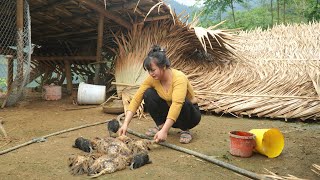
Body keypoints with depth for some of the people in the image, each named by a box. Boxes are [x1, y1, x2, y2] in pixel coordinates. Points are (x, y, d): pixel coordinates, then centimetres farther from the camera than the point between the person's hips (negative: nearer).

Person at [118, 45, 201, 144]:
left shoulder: (179, 78, -31)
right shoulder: (151, 79, -16)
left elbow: (177, 104, -44)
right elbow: (136, 99, -19)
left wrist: (164, 131, -52)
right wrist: (125, 123, -29)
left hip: (189, 112, -4)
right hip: (169, 113, 4)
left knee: (184, 103, -38)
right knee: (148, 94, -19)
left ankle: (185, 130, -10)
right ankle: (160, 125, -2)